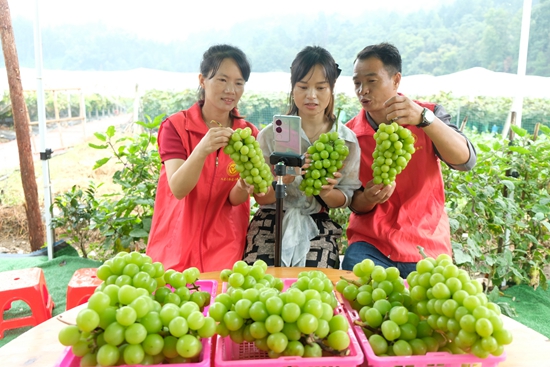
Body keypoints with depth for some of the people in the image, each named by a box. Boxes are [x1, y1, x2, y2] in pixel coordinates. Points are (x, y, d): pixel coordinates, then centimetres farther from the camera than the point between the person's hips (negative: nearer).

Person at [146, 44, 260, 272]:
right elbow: (177, 189, -18)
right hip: (176, 245, -1)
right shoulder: (175, 126, -6)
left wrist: (244, 187, -26)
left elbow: (234, 200, -3)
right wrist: (202, 150, -35)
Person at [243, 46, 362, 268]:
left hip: (318, 228, 1)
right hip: (271, 224, -1)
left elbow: (344, 199, 6)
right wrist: (285, 177, -24)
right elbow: (262, 198, -3)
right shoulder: (270, 135, -2)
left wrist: (327, 193, -18)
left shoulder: (346, 139, 2)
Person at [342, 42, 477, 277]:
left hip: (427, 250, 0)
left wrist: (423, 118, -35)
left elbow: (466, 160, -20)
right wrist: (367, 199, -22)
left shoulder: (429, 114, -3)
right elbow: (355, 205, 2)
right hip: (370, 244, 1)